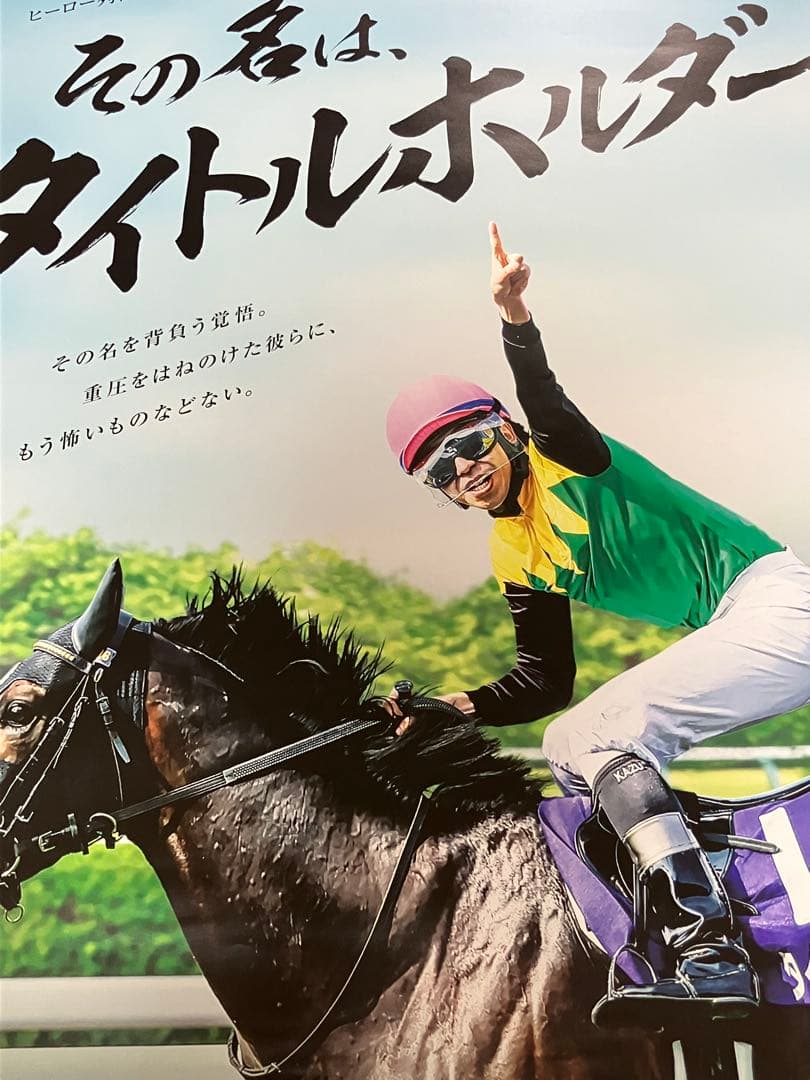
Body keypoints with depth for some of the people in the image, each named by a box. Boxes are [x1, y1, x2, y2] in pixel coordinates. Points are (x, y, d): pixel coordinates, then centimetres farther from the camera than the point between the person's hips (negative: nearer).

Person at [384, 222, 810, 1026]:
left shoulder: (569, 459, -7)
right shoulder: (515, 561, 11)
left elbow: (547, 403, -32)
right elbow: (545, 682, 9)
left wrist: (516, 318, -46)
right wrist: (461, 707, -4)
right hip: (725, 639, 9)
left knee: (603, 732, -21)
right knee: (566, 746, 8)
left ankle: (711, 951, -21)